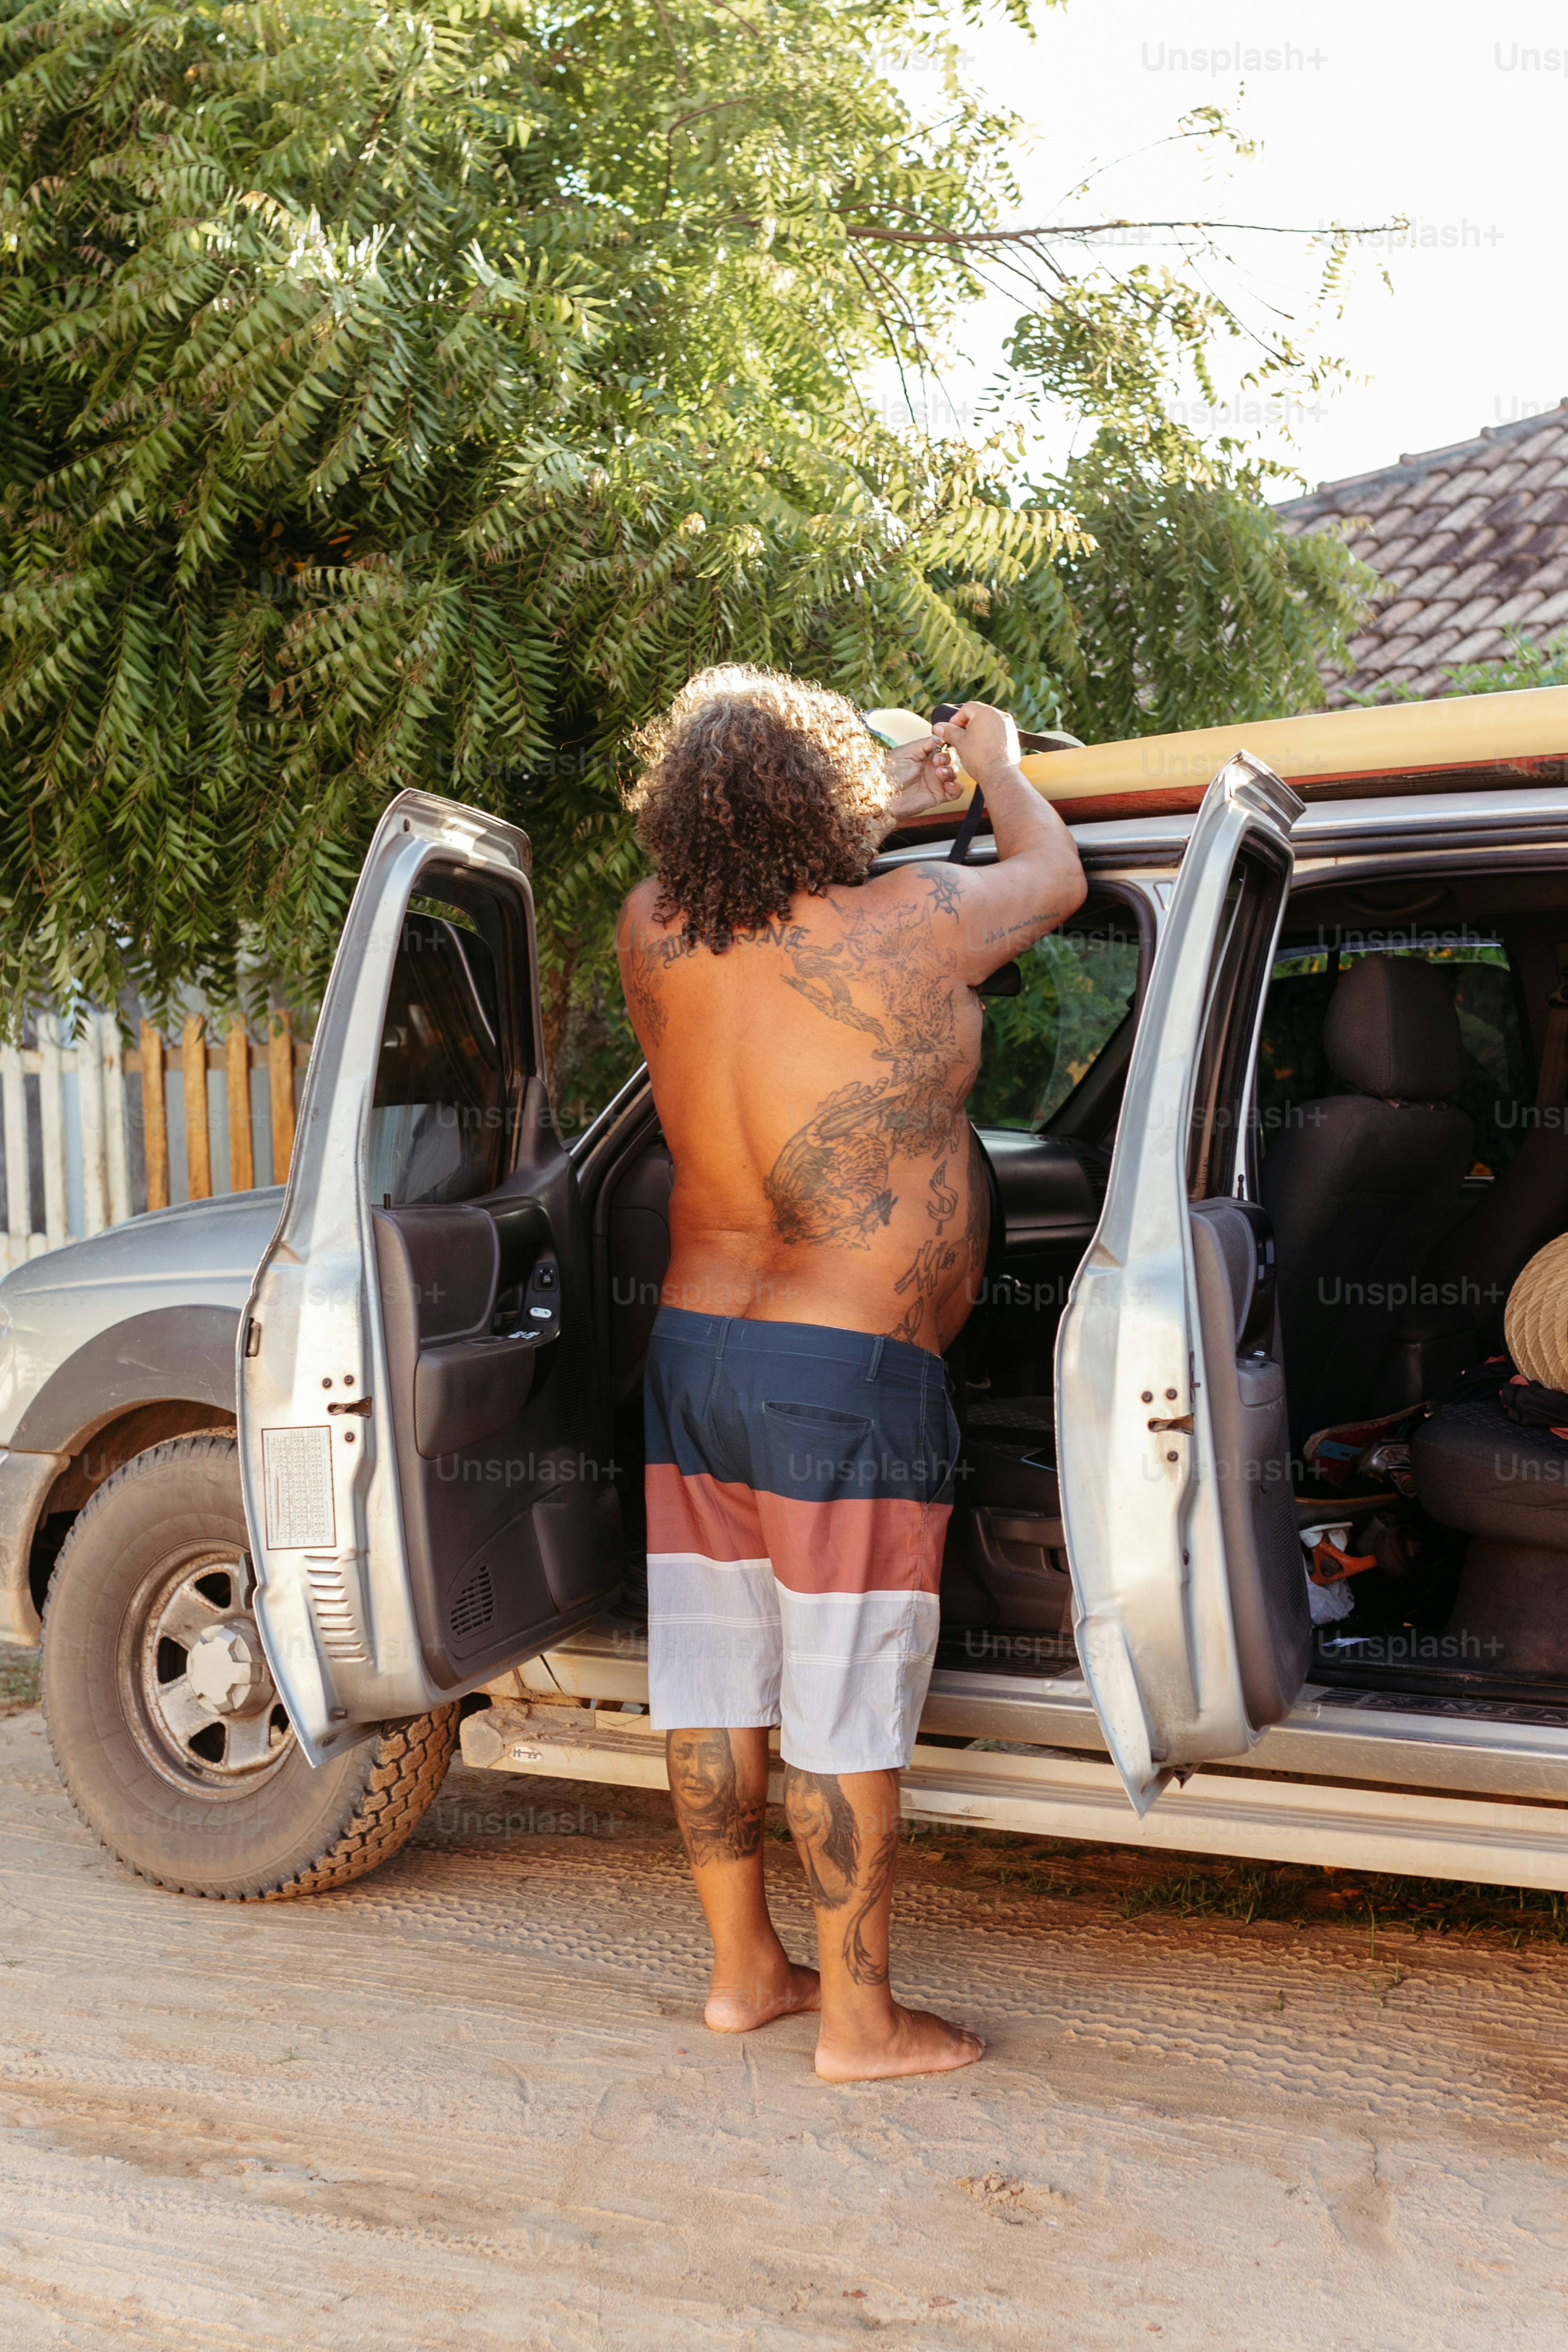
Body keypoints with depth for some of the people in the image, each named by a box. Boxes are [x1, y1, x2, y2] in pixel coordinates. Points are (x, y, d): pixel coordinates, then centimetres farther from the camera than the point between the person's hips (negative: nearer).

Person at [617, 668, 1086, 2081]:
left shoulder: (656, 938, -1)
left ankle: (743, 1969, 30)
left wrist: (891, 808, 30)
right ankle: (859, 2018, 16)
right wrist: (996, 763, 22)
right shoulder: (902, 929, -16)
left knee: (714, 1685, 14)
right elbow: (1055, 875, 4)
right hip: (848, 1383, -6)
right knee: (847, 1709, 3)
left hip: (693, 1350, 7)